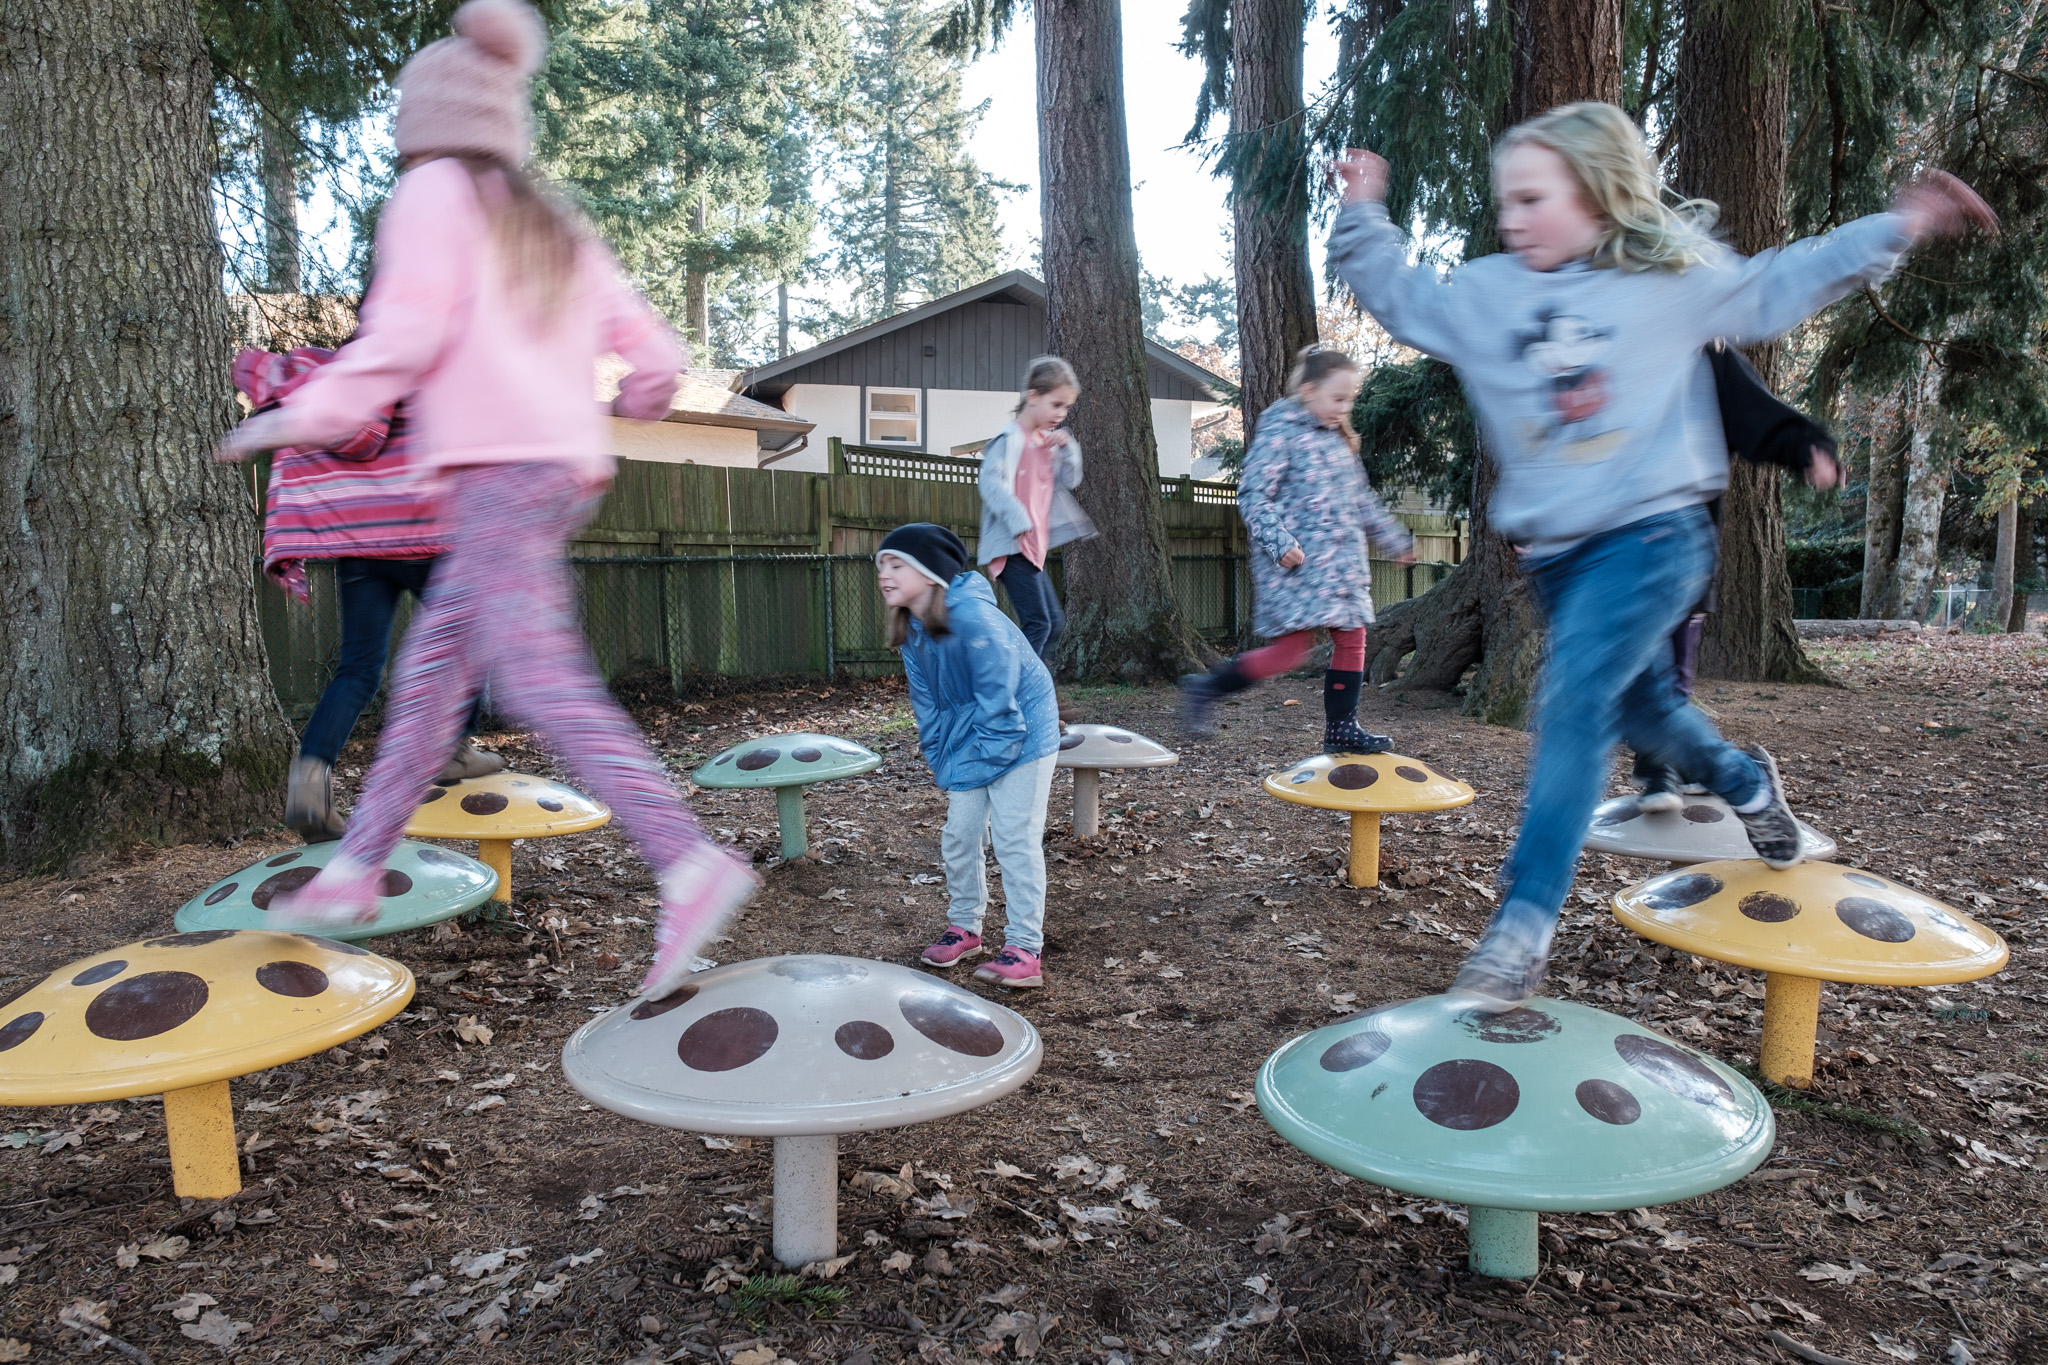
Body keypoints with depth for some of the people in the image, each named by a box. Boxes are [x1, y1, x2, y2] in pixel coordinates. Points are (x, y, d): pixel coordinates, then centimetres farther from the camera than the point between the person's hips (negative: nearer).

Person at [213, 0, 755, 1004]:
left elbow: (407, 331, -9)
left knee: (542, 683, -16)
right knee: (431, 667, 13)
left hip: (497, 465, -8)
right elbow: (652, 355, 19)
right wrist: (631, 406, 41)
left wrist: (301, 418, -5)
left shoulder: (434, 192, 6)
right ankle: (355, 868, 20)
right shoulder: (556, 232, 25)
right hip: (565, 466, 9)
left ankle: (690, 866, -25)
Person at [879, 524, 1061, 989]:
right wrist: (945, 768, -1)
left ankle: (1025, 947, 3)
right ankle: (964, 928, 27)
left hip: (1020, 733, -7)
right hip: (967, 738, 7)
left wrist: (973, 768, -18)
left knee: (1014, 838, -6)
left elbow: (999, 706, -25)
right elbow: (928, 707, 5)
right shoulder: (910, 633, -2)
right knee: (959, 835, 8)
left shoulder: (973, 618, -28)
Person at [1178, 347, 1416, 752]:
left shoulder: (1338, 439, 18)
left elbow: (1361, 500, 28)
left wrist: (1393, 539, 30)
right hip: (1297, 563, -8)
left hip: (1342, 563, 9)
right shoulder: (1280, 432, -8)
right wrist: (1280, 542, -25)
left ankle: (1341, 730, 14)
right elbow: (1252, 495, -14)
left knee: (1352, 639, 5)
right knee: (1292, 649, -12)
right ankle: (1205, 688, 1)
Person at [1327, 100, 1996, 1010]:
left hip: (1649, 536, -5)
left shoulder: (1676, 279, 1)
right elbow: (1400, 297, 14)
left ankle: (1522, 929, -17)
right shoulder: (1486, 293, 6)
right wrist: (1364, 217, 1)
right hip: (1552, 551, 5)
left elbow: (1785, 283, 14)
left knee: (1573, 707, -19)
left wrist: (1899, 226, 9)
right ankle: (1744, 783, 51)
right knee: (1638, 708, 19)